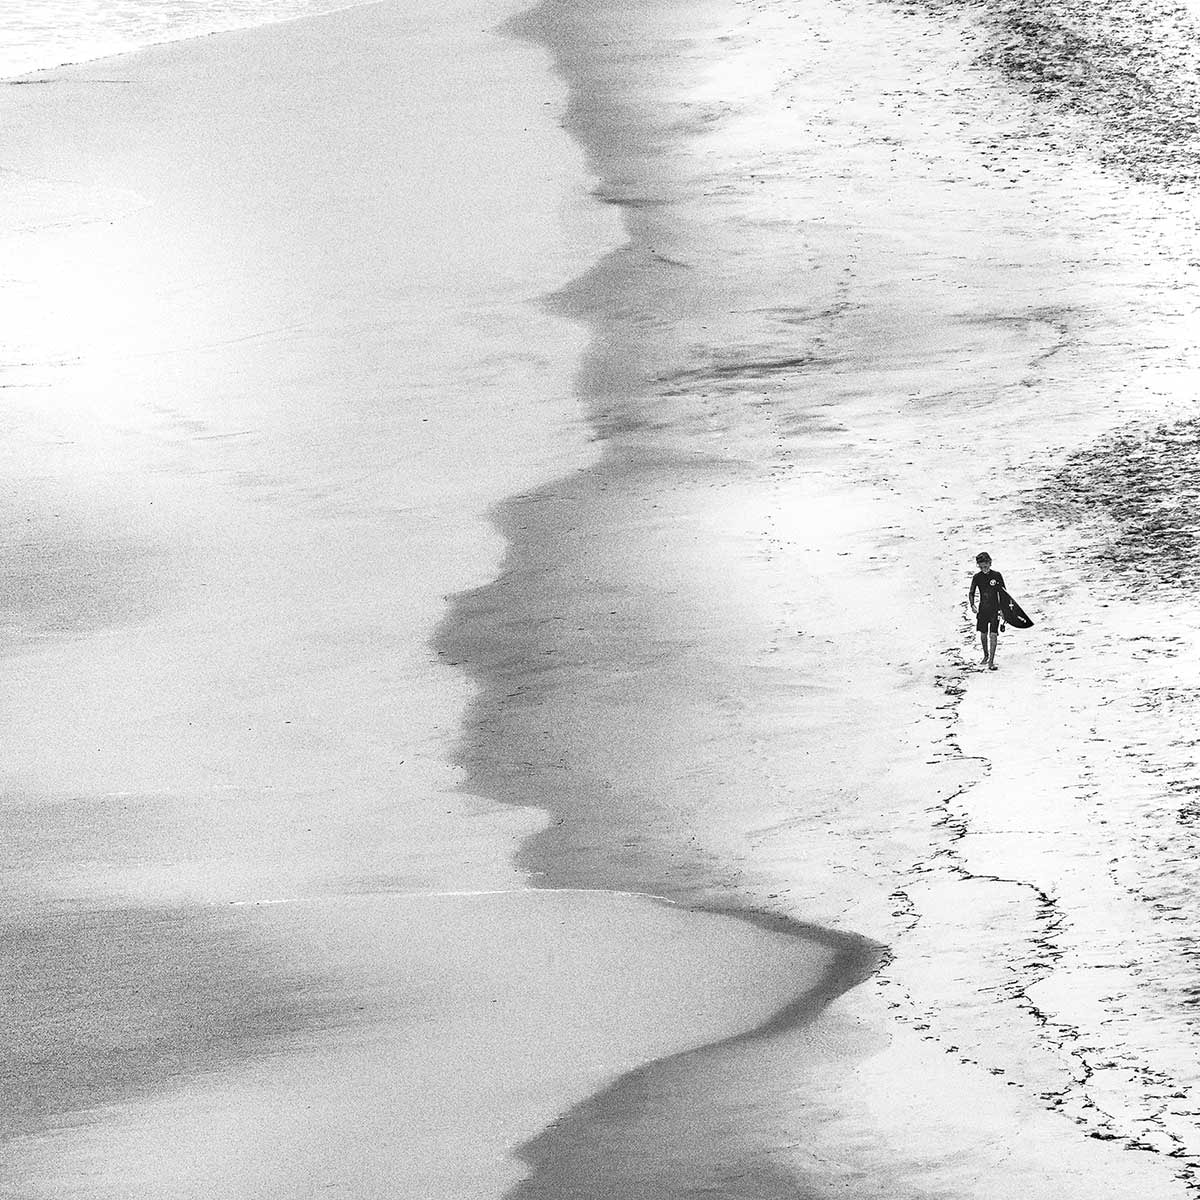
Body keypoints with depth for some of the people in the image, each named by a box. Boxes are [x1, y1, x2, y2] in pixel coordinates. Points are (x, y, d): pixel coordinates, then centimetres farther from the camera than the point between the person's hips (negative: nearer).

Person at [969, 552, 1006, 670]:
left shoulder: (997, 576, -6)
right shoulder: (977, 577, -1)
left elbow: (1003, 593, 0)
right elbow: (971, 593, 9)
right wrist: (972, 605, -8)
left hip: (995, 609, -3)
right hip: (982, 609, 3)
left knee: (993, 635, -10)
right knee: (983, 634, 12)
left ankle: (991, 662, -10)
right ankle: (986, 655, 36)